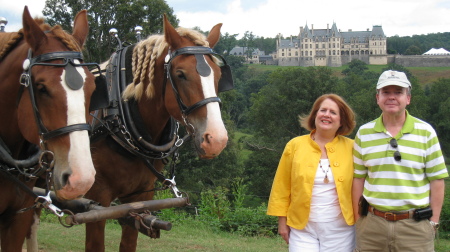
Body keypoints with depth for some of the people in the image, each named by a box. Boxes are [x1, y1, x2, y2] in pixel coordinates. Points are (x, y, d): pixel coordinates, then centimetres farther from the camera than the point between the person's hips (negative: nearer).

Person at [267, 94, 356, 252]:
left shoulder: (351, 148, 1)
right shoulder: (295, 145, 2)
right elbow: (282, 187, 5)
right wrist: (282, 221, 2)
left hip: (339, 231, 0)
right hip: (302, 229, 0)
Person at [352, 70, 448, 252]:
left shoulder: (426, 132, 1)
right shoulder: (364, 133, 5)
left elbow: (436, 179, 2)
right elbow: (358, 178, 8)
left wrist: (433, 222, -1)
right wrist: (358, 219, 4)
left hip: (415, 225, -1)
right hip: (372, 223, 1)